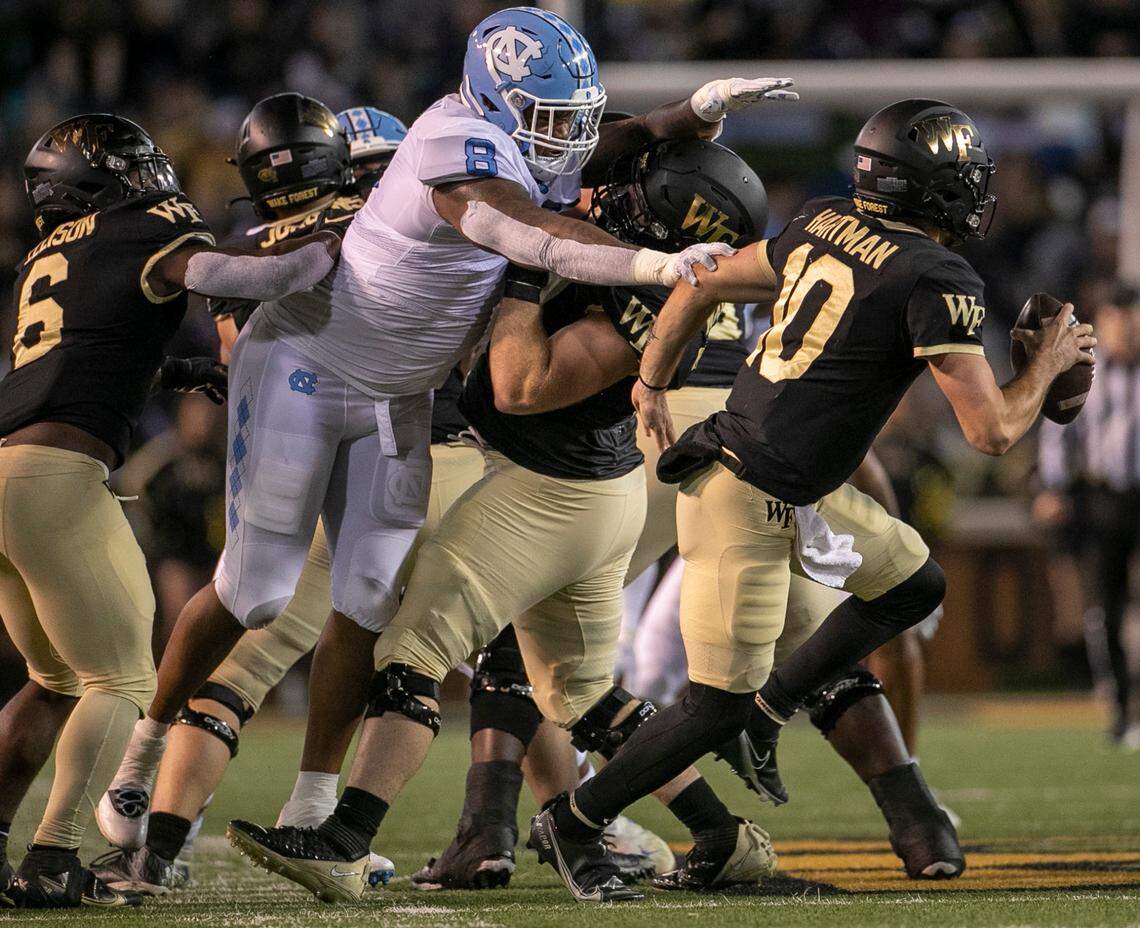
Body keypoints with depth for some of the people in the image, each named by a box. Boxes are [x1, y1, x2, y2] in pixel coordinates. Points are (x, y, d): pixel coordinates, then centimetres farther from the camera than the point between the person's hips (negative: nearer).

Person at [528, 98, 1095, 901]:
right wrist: (1048, 364, 0)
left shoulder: (826, 227, 5)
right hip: (748, 503, -9)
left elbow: (705, 284, 15)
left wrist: (653, 381, 26)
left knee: (915, 586, 21)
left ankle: (765, 715, 23)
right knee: (718, 708, 0)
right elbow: (992, 430, -18)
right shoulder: (936, 282, -18)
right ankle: (572, 825, 13)